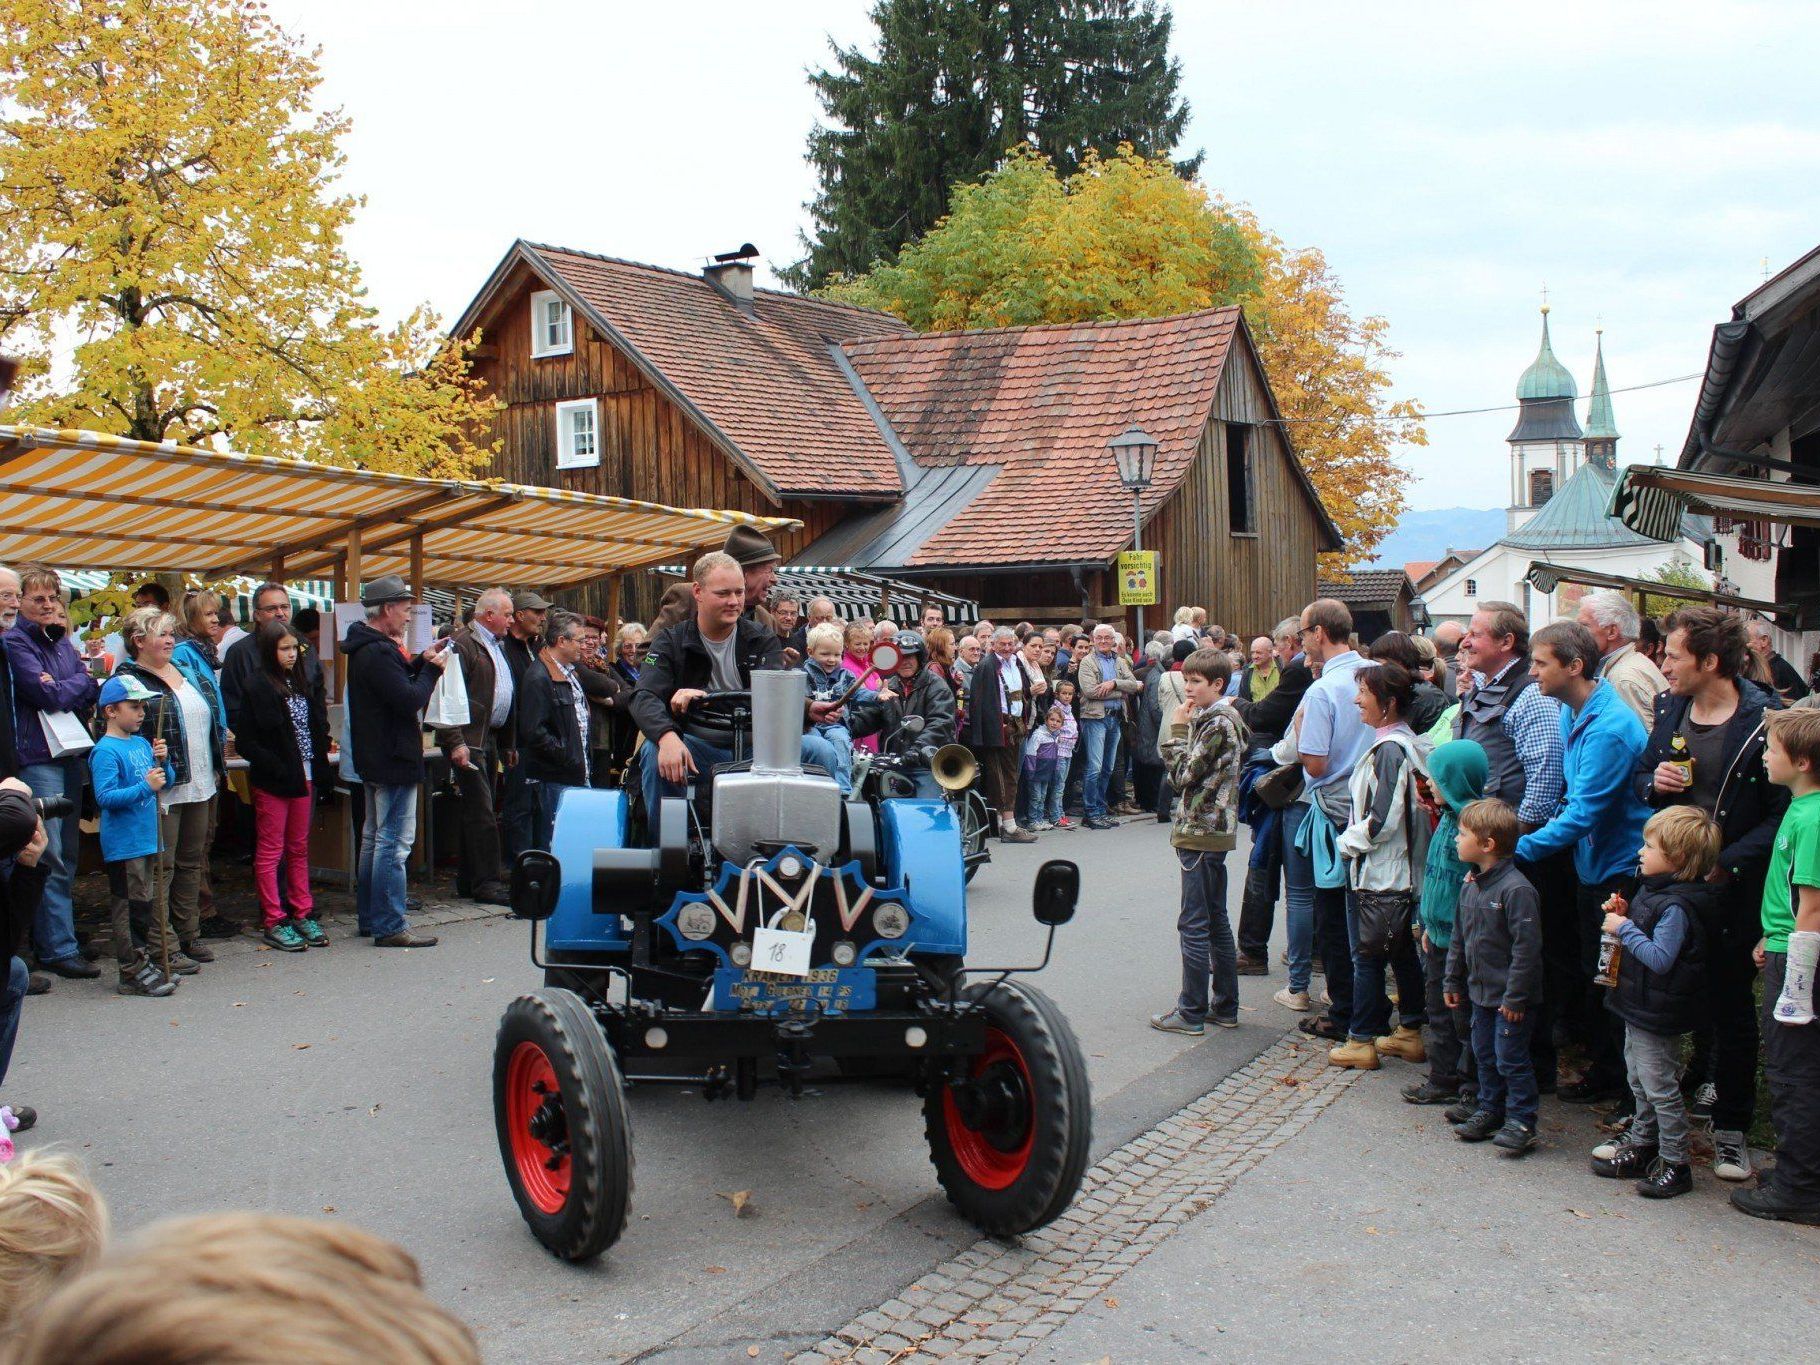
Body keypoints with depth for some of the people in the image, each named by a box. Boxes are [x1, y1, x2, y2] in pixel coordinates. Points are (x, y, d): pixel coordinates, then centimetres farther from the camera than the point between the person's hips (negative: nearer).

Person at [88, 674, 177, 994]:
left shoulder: (142, 744, 10)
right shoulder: (106, 751, -13)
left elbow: (165, 783, 18)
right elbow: (105, 797, -21)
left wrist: (163, 762, -1)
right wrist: (145, 787, -27)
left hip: (149, 839, 8)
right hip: (123, 845, -8)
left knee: (152, 906, 16)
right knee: (128, 907, -2)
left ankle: (155, 963, 26)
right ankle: (132, 973, 5)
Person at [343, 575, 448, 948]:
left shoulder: (367, 648, 12)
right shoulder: (377, 652, -21)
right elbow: (411, 700, -24)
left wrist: (421, 662, 9)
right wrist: (432, 668, -10)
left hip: (375, 760, 11)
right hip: (394, 761, -11)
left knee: (374, 839, 17)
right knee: (394, 842, -7)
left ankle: (369, 918, 26)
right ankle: (389, 927, -5)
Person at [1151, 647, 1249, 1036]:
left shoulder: (1216, 724, -16)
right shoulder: (1223, 719, 14)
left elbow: (1184, 774, -17)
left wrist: (1178, 730, -11)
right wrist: (1184, 730, 7)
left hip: (1202, 832, -11)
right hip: (1215, 831, 11)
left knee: (1194, 924, -5)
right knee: (1216, 920, 15)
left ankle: (1191, 1012, 0)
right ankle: (1225, 1006, 22)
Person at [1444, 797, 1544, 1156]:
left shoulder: (1516, 889, -22)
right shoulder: (1470, 886, 5)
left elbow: (1527, 948, -22)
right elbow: (1459, 939, 15)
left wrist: (1515, 997, -20)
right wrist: (1454, 981, 16)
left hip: (1510, 996, -8)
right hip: (1480, 991, 8)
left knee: (1511, 1059, -1)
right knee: (1485, 1055, 17)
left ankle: (1520, 1122, 11)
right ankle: (1489, 1111, 31)